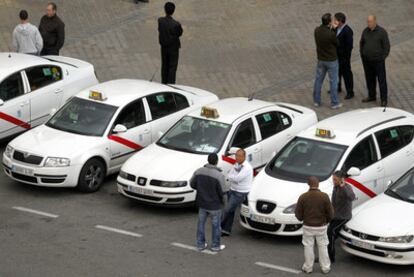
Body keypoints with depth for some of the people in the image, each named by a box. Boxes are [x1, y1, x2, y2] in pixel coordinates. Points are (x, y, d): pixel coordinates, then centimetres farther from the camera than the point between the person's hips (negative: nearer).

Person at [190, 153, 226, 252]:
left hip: (202, 203, 4)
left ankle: (200, 244, 28)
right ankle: (215, 246, 26)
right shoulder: (219, 175, -24)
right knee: (216, 225, 14)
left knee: (201, 223, 20)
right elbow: (222, 192, -19)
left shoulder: (199, 171, -11)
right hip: (214, 205, -4)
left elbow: (192, 184, 0)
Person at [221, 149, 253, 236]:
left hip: (240, 193, -8)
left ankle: (221, 226, 11)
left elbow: (237, 178, -27)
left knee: (227, 210, -6)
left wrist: (230, 176, -10)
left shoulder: (247, 168, -21)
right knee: (230, 211, 14)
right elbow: (229, 176, 4)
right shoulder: (236, 164, 6)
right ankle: (226, 230, 22)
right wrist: (234, 178, -16)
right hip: (232, 190, 8)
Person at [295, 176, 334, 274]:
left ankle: (308, 267, 23)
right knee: (323, 247, 15)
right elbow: (330, 214, -9)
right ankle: (325, 267, 22)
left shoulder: (303, 197, -13)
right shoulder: (324, 196, -15)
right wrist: (326, 221, 12)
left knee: (308, 247, 14)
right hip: (321, 227, 0)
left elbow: (298, 215, -6)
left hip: (308, 227, 0)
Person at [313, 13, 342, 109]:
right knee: (333, 81, 8)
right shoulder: (331, 34, -28)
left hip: (321, 60, 5)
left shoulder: (317, 30, -11)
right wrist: (332, 29, -4)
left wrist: (331, 29, 1)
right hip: (331, 61, -5)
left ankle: (316, 101, 27)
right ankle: (334, 103, 16)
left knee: (318, 79, 17)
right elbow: (337, 43, -10)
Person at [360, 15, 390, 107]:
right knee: (370, 79, 14)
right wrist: (362, 55, 11)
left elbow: (387, 46, -7)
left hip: (378, 61, -5)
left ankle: (384, 99, 5)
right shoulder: (365, 31, 4)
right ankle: (372, 96, 28)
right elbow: (361, 43, 17)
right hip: (367, 61, 5)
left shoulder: (382, 32, -11)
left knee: (382, 80, -1)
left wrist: (383, 58, -8)